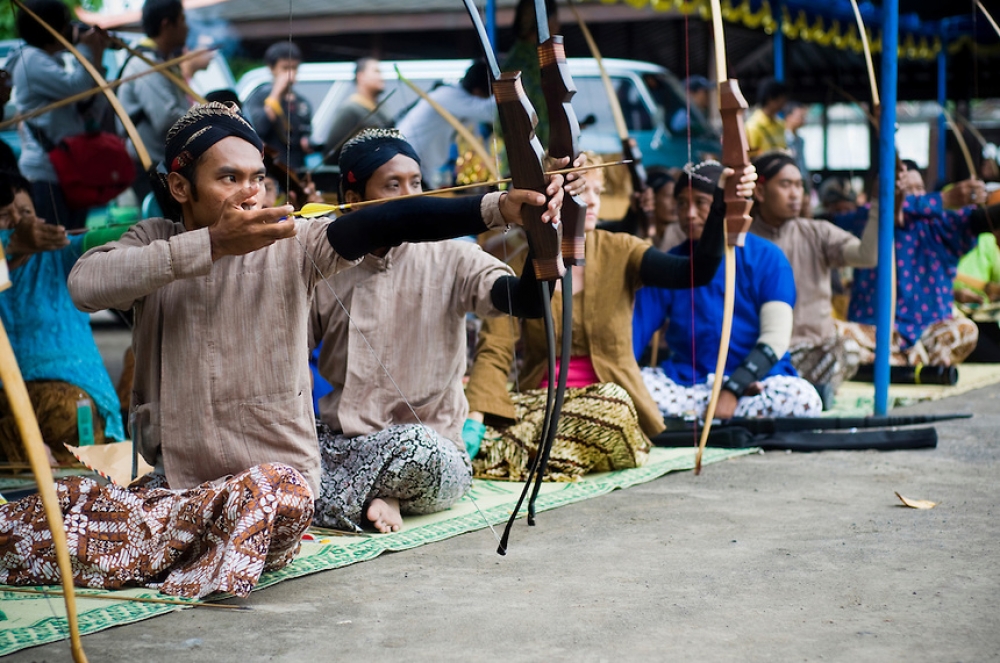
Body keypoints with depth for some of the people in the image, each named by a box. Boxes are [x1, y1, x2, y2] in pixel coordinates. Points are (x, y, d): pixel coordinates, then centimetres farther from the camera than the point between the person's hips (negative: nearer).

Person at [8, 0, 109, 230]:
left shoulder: (54, 62, 21)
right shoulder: (31, 60, -7)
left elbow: (91, 112, 15)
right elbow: (75, 87, -20)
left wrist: (96, 57, 11)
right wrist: (85, 49, -3)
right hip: (46, 172, -9)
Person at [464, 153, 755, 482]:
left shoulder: (620, 253, 1)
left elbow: (697, 272, -14)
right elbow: (494, 352, -7)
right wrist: (474, 418, -24)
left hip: (610, 397, 2)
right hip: (539, 401, -2)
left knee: (610, 404, -35)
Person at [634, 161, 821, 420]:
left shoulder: (766, 258, 2)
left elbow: (776, 336, -8)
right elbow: (635, 331, 1)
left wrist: (732, 390, -21)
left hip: (755, 381, -1)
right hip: (683, 382, 2)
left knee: (804, 400, -35)